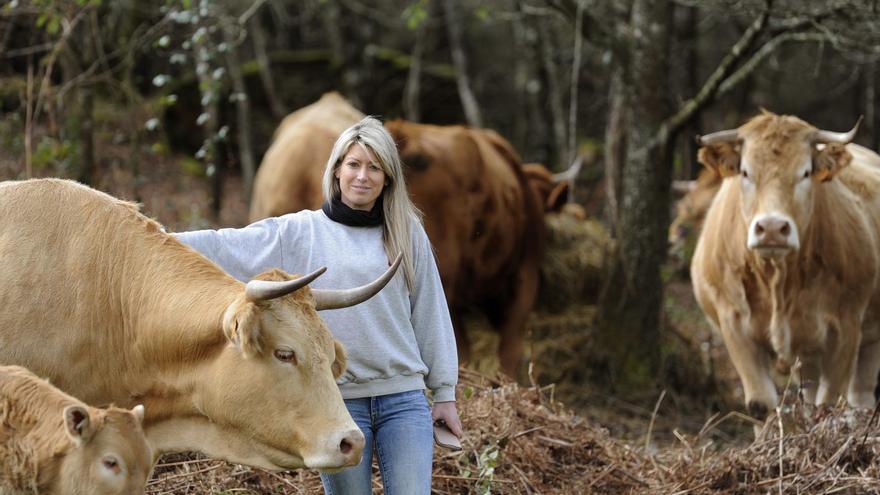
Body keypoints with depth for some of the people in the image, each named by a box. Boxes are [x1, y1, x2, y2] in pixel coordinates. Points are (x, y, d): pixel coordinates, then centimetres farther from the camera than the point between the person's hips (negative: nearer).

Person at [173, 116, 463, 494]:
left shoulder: (407, 234, 9)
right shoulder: (298, 233, 4)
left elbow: (430, 313, 11)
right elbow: (225, 247, -3)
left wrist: (445, 392, 11)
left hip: (404, 399, 1)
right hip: (336, 400, -1)